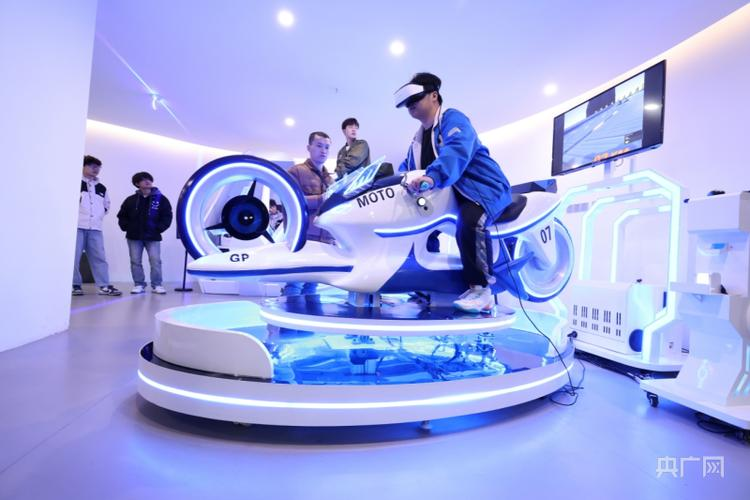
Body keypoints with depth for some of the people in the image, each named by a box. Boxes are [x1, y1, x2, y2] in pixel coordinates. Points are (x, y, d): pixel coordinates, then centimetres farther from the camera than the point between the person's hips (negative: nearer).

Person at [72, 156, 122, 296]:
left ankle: (104, 286, -1)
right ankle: (75, 285, 5)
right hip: (77, 226, -4)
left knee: (99, 257, 0)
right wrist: (75, 213, -2)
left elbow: (106, 205, 29)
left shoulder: (101, 188, 18)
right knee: (74, 256, -3)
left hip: (95, 228, 5)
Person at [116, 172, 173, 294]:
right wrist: (126, 227, 1)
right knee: (135, 262, 4)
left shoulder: (161, 199, 1)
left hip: (153, 237, -2)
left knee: (155, 261, -7)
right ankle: (139, 285, 12)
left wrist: (159, 228, -8)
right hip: (134, 237, 2)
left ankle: (156, 285, 2)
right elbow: (122, 216, 15)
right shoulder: (131, 200, 7)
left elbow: (167, 216, 0)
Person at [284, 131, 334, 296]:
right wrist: (321, 199, -13)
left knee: (311, 287, 6)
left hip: (324, 240, 6)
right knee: (295, 285, -10)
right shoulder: (297, 171, 5)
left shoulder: (330, 179, 25)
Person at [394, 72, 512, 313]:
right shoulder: (419, 137, 19)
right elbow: (408, 167, 22)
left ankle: (481, 289, -27)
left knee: (470, 222, -39)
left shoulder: (452, 118, -8)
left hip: (483, 186, -9)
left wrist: (433, 177, -45)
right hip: (450, 193, 9)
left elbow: (457, 151, -29)